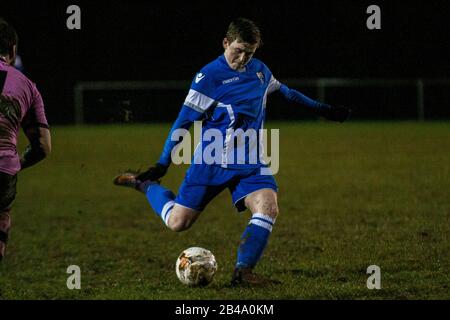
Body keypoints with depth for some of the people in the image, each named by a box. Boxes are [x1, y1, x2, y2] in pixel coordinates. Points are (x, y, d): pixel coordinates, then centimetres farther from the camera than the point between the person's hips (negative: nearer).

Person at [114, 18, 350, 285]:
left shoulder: (260, 70, 7)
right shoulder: (209, 75, -10)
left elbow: (283, 90, 28)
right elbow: (184, 120, -7)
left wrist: (322, 109, 33)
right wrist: (162, 165, -9)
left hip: (249, 163, 4)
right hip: (211, 161, -4)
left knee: (268, 208, -22)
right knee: (178, 222, -2)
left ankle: (243, 272, -18)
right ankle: (145, 184, 27)